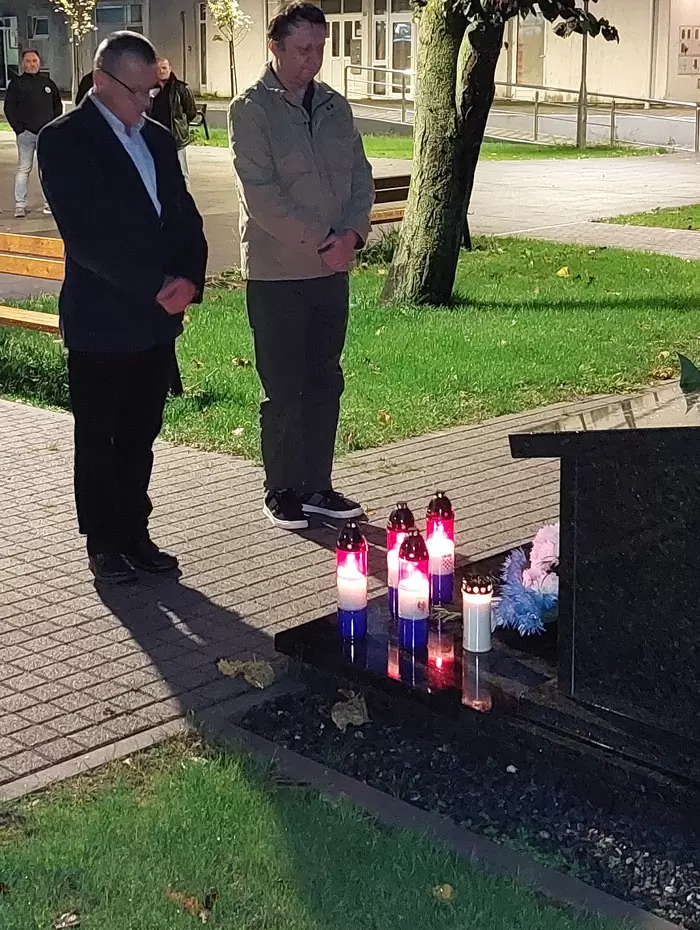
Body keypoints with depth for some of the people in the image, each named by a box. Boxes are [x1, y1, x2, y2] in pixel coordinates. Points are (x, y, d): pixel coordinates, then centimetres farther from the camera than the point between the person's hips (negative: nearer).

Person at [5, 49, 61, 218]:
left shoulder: (47, 82, 10)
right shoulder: (17, 83, 2)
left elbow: (58, 105, 17)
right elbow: (9, 108, 1)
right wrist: (18, 129, -7)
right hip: (26, 133, -2)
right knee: (23, 169, -2)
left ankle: (49, 202, 9)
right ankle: (20, 205, 0)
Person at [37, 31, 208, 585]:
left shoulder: (157, 140, 13)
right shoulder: (64, 141, -8)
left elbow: (186, 218, 12)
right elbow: (85, 235, -17)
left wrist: (189, 280, -8)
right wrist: (155, 286, -19)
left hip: (158, 318, 6)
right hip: (101, 320, -6)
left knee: (140, 435, 13)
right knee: (98, 439, 7)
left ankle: (135, 535, 24)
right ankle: (104, 544, 18)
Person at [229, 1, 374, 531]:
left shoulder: (335, 107, 11)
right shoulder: (252, 110, -8)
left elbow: (361, 177, 10)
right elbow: (261, 193, -16)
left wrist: (353, 234, -8)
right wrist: (319, 241, -16)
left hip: (332, 268, 6)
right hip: (276, 272, -6)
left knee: (325, 384, 11)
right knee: (283, 389, 2)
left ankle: (317, 487, 21)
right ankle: (282, 492, 14)